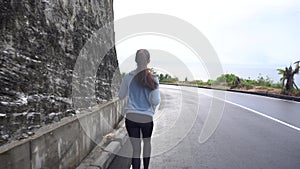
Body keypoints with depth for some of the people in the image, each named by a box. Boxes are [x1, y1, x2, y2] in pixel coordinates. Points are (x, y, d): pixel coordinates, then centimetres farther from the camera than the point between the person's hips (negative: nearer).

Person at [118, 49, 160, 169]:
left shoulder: (128, 77, -4)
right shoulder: (153, 78, -9)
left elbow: (121, 96, 7)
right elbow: (156, 101, -12)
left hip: (131, 117, 1)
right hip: (147, 118, 0)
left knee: (136, 149, 9)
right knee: (147, 142, 25)